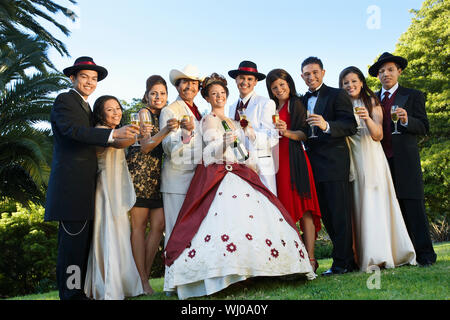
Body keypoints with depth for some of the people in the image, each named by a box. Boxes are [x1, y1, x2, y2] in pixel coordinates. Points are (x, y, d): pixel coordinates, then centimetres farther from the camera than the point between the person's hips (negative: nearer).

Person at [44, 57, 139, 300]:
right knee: (73, 240, -9)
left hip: (84, 186, 9)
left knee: (83, 240, 10)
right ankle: (70, 293, -3)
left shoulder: (86, 107, 24)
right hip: (71, 184, -9)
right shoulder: (64, 100, -4)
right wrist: (113, 134, -30)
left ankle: (78, 291, 17)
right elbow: (74, 130, -21)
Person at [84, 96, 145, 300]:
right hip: (106, 190, -9)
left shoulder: (116, 132, 18)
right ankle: (108, 290, -6)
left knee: (119, 236, 12)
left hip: (119, 191, 9)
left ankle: (119, 285, 20)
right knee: (109, 236, -10)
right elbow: (119, 144, -31)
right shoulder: (100, 131, -11)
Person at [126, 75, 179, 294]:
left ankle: (144, 275, 10)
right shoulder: (144, 112, -1)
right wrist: (165, 131, -28)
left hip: (156, 174, 6)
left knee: (159, 225, -1)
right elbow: (145, 146, -13)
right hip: (139, 171, -6)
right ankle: (142, 280, -1)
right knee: (139, 225, -4)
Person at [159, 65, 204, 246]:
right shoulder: (169, 111, -4)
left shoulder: (197, 112, 17)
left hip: (197, 178, 7)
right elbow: (169, 148, -15)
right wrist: (186, 131, -29)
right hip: (177, 179, -6)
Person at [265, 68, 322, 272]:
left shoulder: (296, 103, 3)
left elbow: (305, 134, -7)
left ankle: (309, 258, -7)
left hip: (295, 159, -6)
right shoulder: (273, 108, 22)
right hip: (277, 160, 6)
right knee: (285, 209, 3)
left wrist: (287, 132, -23)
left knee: (303, 208, -8)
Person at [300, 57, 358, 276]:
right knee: (326, 214, 10)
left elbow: (350, 126, -13)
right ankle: (348, 259, 20)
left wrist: (327, 125, -29)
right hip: (314, 164, 7)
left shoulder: (337, 95, -2)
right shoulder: (302, 101, 19)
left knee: (339, 213, -4)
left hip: (334, 162, -7)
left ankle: (341, 262, 3)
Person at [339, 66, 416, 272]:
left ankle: (384, 253, 0)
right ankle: (368, 257, 1)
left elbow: (378, 136, -4)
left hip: (372, 158, -1)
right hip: (353, 161, 2)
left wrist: (368, 118, -20)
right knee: (359, 206, -2)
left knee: (377, 204, -5)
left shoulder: (372, 103, 6)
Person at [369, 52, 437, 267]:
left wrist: (406, 120, -17)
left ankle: (424, 254, 2)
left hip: (405, 162, -3)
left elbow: (424, 128, 1)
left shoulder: (413, 96, 9)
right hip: (381, 162, 3)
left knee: (413, 206, -5)